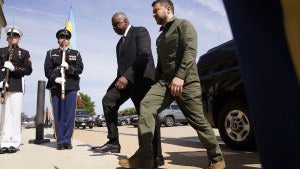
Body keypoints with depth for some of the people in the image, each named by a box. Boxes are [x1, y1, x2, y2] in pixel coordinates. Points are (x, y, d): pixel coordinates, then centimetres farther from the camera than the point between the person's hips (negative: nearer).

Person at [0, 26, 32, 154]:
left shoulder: (24, 53, 13)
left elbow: (28, 70, 3)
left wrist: (14, 68, -13)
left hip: (16, 87, -2)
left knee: (15, 115, -4)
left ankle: (15, 143, 0)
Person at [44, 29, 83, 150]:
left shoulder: (76, 54, 17)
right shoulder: (51, 53, 17)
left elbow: (80, 69, 4)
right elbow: (47, 69, 5)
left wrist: (69, 67, -14)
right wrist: (55, 78, -13)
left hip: (71, 87, 0)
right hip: (56, 87, 0)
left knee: (70, 115, -2)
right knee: (58, 115, 1)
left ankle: (67, 141, 6)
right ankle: (60, 141, 8)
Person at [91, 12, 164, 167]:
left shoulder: (140, 31, -2)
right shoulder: (120, 42, 24)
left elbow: (144, 55, -19)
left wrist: (127, 76, -27)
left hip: (141, 79, -8)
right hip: (125, 79, 8)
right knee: (108, 100, -8)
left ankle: (156, 157, 3)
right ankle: (113, 142, -3)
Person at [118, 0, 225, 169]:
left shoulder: (183, 25, 3)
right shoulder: (160, 38, 26)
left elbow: (190, 50, -14)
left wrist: (180, 76, -27)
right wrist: (156, 84, 22)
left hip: (186, 81, -6)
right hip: (165, 81, 6)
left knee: (198, 121, -3)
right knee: (146, 105, -18)